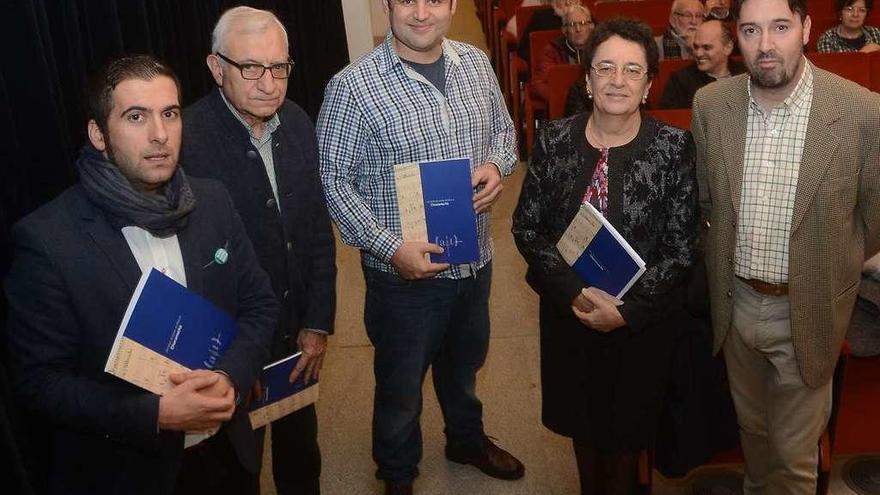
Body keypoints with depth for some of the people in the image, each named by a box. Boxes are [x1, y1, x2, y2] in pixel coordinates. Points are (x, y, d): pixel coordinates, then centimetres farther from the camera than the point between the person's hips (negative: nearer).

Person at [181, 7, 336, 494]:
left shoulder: (298, 124, -4)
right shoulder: (186, 139, -23)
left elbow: (319, 231, 3)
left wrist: (318, 324, 1)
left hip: (297, 332, 5)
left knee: (301, 443, 24)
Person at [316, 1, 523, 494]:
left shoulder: (476, 63, -1)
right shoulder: (352, 87, -17)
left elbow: (504, 130, 12)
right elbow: (334, 181, -14)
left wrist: (497, 166, -10)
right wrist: (390, 247, -22)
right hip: (405, 270, -5)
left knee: (465, 362, 28)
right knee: (401, 383, 16)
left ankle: (467, 439, 55)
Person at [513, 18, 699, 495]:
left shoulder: (674, 147, -13)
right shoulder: (554, 140, -8)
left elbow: (681, 248, -11)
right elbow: (527, 227, -6)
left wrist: (626, 308, -19)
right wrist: (574, 291, -18)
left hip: (641, 319, -2)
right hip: (567, 310, 2)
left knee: (626, 426, 19)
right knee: (580, 419, 22)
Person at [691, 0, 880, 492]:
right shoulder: (710, 104, -9)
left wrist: (826, 268, 5)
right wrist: (736, 252, 10)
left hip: (806, 312, -3)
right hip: (736, 303, 3)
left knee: (794, 452, 11)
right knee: (751, 427, 25)